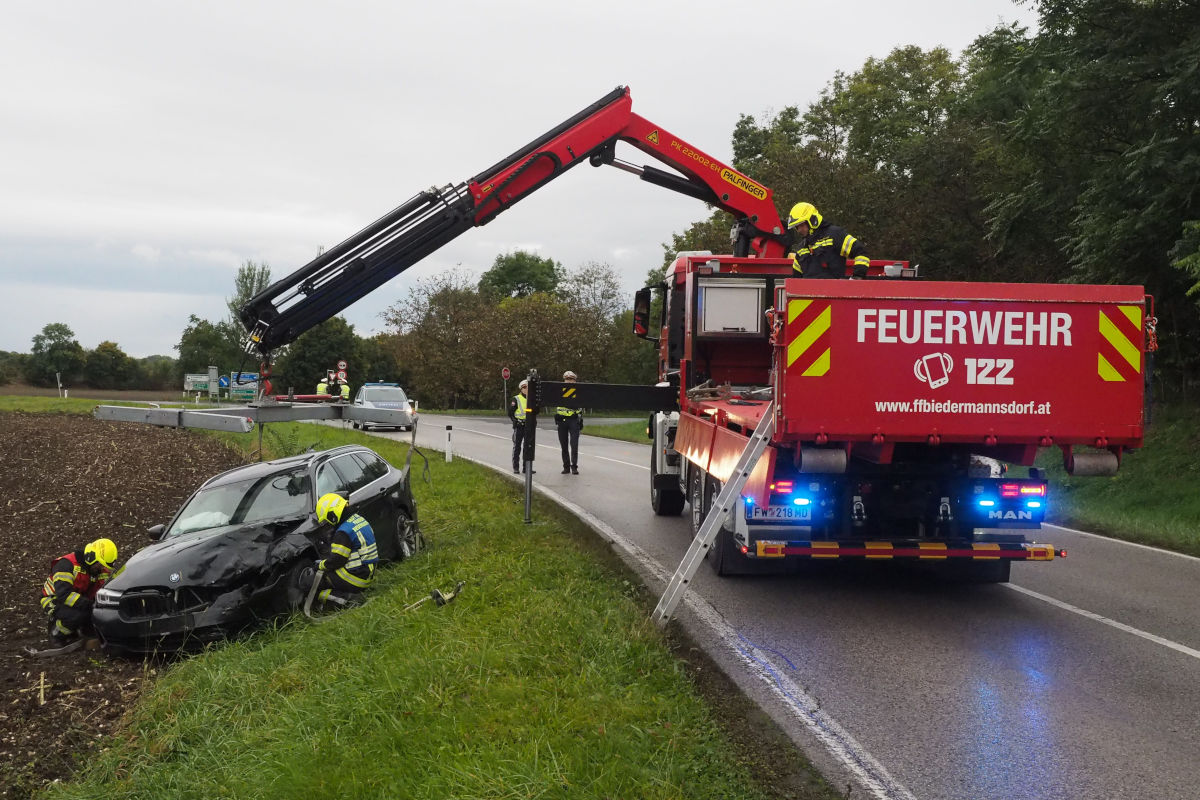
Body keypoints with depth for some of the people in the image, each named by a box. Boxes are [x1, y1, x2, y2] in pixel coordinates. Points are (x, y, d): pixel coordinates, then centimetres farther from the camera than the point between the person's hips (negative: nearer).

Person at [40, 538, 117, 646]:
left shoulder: (102, 570, -4)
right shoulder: (67, 564, -26)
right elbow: (63, 594, -37)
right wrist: (89, 605, -43)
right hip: (53, 601, -7)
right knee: (79, 615, -35)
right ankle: (56, 635, -7)